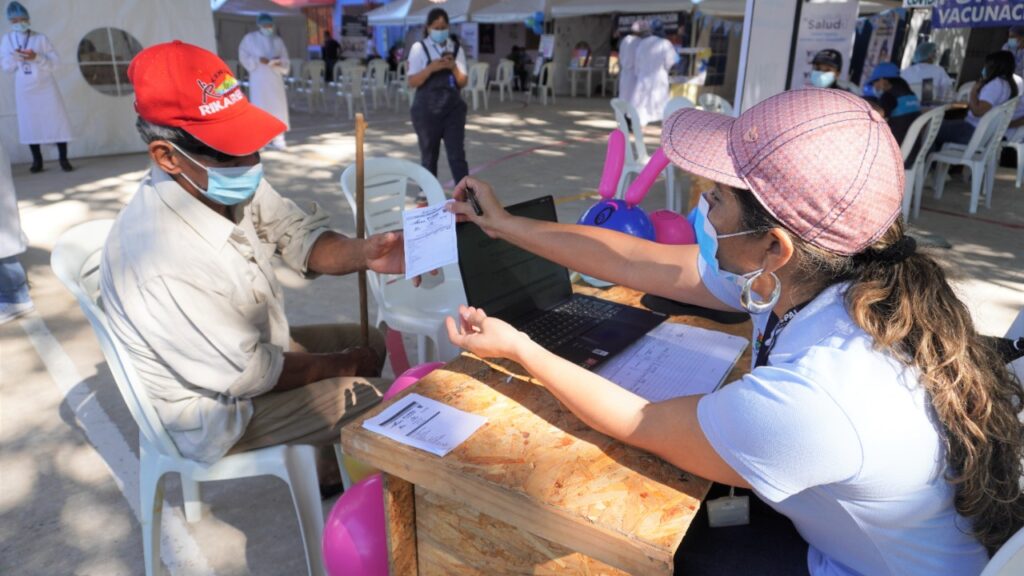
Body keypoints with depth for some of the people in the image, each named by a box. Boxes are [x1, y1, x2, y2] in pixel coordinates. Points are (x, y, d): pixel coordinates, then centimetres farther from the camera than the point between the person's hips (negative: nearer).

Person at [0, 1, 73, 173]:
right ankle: (37, 160, 8)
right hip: (24, 89, 2)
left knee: (56, 120, -4)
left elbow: (55, 61, -7)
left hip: (46, 87, -2)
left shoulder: (40, 38, -2)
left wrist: (36, 57, -22)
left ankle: (63, 159, 1)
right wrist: (15, 57, -16)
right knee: (30, 123, 3)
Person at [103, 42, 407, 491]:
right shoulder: (161, 259, -37)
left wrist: (364, 253, -32)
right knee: (377, 399, -6)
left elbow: (301, 238, -9)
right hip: (219, 409, -7)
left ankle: (337, 460, 34)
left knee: (373, 342, 14)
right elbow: (249, 375, -27)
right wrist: (344, 365, -13)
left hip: (257, 346, 8)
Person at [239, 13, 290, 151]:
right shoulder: (250, 38, 5)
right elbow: (243, 56, 2)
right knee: (260, 107, -7)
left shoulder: (278, 40, 12)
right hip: (259, 78, -3)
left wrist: (279, 62, -13)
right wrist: (258, 60, -13)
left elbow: (286, 61, 9)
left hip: (275, 77, 3)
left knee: (278, 106, -4)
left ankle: (277, 138, -1)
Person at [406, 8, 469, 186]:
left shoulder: (456, 48, 5)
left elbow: (463, 82, 4)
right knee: (428, 155, 10)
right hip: (427, 110, -1)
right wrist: (431, 68, -21)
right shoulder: (419, 48, -3)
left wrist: (453, 67, -15)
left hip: (453, 108, 1)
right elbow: (412, 82, -7)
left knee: (457, 154, -4)